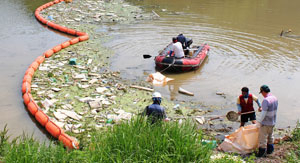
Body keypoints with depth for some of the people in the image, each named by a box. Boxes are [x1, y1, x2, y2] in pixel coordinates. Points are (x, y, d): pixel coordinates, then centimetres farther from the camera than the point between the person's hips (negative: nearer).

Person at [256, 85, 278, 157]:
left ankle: (262, 152, 13)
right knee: (270, 136, 23)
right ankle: (270, 150, 34)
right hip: (273, 122, 8)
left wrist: (260, 121, -11)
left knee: (263, 138, 4)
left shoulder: (265, 100, -25)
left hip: (265, 123, -8)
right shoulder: (275, 98, 1)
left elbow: (264, 113, -24)